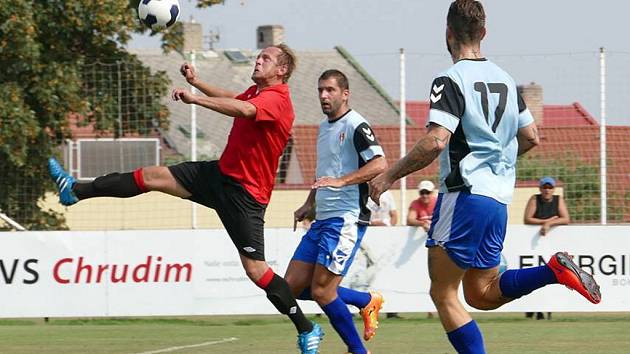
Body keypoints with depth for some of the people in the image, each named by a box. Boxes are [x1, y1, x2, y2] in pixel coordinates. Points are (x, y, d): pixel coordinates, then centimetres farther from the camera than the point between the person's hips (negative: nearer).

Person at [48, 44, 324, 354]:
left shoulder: (276, 99, -19)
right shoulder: (256, 92, 9)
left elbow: (243, 110, -41)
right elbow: (232, 100, 35)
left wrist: (195, 98, -42)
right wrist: (196, 82, 25)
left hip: (245, 194, -9)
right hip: (220, 174, 9)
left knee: (254, 268, -9)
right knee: (153, 176, 3)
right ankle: (76, 191, 11)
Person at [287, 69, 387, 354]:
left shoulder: (355, 126, -11)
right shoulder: (323, 127, 17)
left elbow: (379, 164, -25)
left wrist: (340, 181, -32)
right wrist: (309, 204, 23)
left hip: (346, 220, -9)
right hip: (322, 220, 9)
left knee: (321, 291, -12)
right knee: (293, 286, 5)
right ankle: (367, 301, 18)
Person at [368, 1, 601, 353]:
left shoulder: (451, 80, -11)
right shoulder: (506, 79, 12)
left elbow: (436, 140, -22)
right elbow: (531, 137, 17)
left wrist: (389, 176, -13)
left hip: (465, 195, -8)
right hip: (499, 199, 8)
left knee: (443, 294, -1)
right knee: (482, 294, 15)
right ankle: (555, 269, -4)